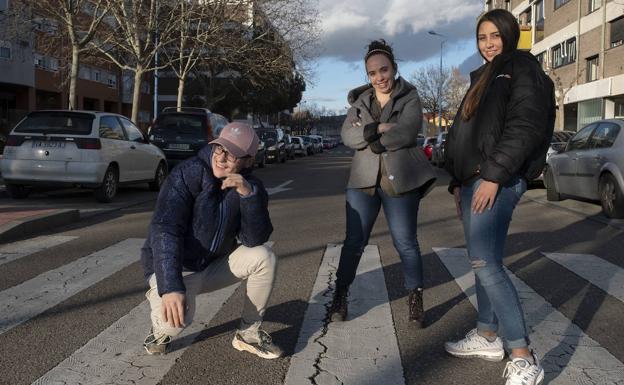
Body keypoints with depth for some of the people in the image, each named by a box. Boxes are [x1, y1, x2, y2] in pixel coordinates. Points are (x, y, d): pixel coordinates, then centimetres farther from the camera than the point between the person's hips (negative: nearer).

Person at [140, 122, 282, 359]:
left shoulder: (250, 186, -7)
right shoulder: (188, 174, -21)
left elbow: (255, 239, -18)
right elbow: (164, 230, -30)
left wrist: (249, 195, -32)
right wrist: (170, 288, -41)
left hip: (216, 265, 5)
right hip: (174, 267, -4)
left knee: (264, 257, -19)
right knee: (176, 317, -33)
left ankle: (249, 334, 0)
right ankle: (162, 325, 7)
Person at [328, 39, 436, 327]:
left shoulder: (410, 98, 0)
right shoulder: (360, 101, 11)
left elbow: (406, 133, -18)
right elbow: (347, 135, -4)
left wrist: (367, 134, -13)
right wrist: (380, 128, -18)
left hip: (400, 181, -3)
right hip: (363, 180, 3)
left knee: (405, 242, 4)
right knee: (354, 241, 6)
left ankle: (416, 298, 18)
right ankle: (340, 295, 17)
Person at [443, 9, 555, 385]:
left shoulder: (523, 69, -2)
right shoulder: (485, 78, 24)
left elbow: (524, 128, -15)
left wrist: (493, 175, -21)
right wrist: (459, 182, 17)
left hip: (498, 180, -9)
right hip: (475, 179, 9)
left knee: (485, 263, -16)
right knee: (486, 261, 12)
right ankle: (488, 336, 23)